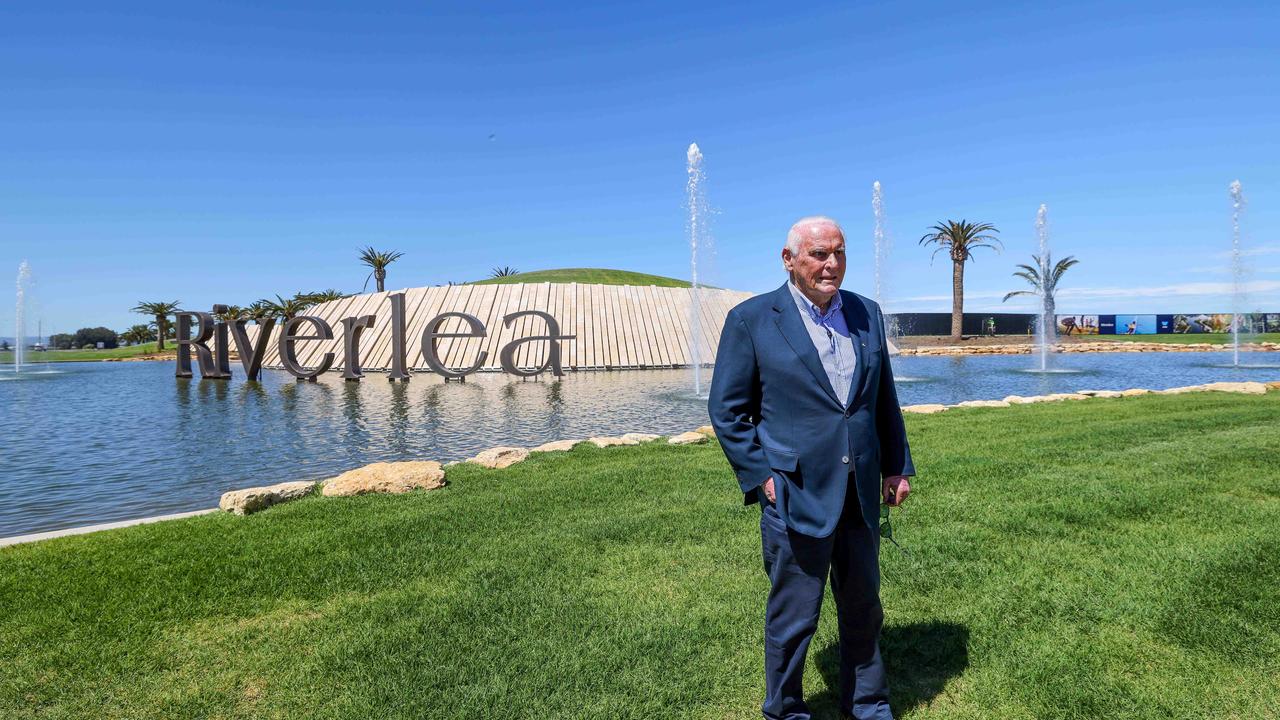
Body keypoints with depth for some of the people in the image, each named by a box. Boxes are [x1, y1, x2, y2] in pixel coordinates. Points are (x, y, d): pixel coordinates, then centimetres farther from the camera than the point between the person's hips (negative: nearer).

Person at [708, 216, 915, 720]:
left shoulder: (867, 314, 8)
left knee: (864, 608, 19)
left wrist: (897, 466, 11)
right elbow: (727, 411, -6)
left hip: (860, 492, 5)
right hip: (795, 494, -5)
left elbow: (884, 399, 15)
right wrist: (760, 477, -11)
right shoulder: (751, 319, -7)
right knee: (793, 617, 9)